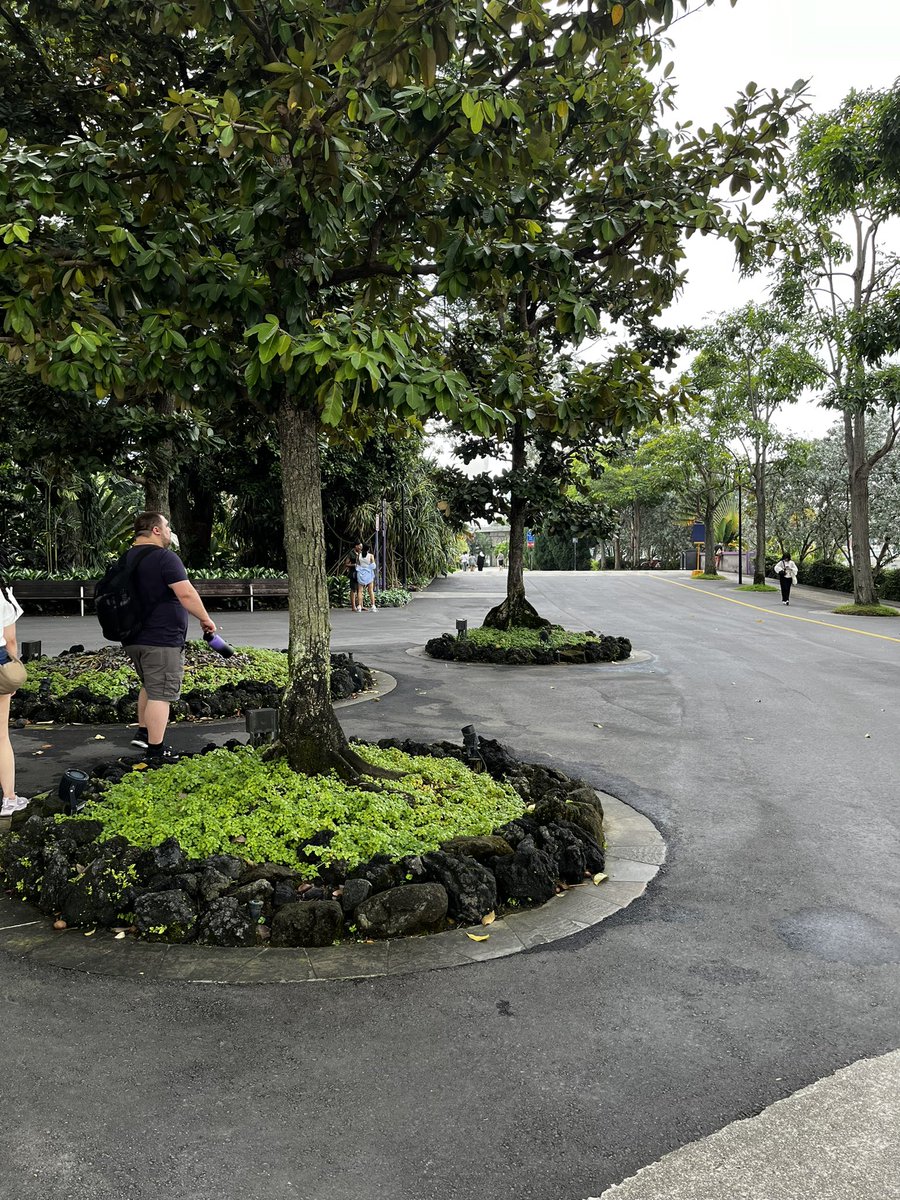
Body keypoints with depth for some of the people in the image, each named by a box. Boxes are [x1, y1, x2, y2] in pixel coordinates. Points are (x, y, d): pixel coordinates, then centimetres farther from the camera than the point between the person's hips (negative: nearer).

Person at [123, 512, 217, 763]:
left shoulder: (126, 559, 12)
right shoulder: (165, 557, -15)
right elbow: (186, 593, -22)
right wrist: (205, 619, -10)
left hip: (133, 638, 9)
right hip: (162, 640, -9)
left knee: (149, 687, 26)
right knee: (160, 694, -4)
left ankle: (143, 733, 31)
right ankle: (156, 752, 0)